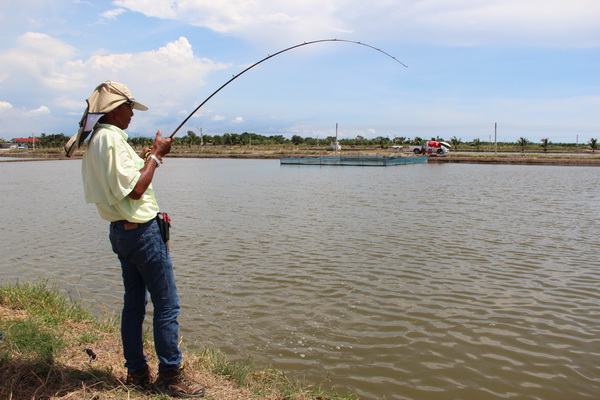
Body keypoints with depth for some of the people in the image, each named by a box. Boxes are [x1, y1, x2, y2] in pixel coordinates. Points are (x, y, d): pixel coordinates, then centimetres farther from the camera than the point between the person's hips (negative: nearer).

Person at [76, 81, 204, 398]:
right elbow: (134, 190, -21)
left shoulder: (94, 142, 14)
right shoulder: (112, 138, -17)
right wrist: (156, 156, -11)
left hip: (121, 230, 10)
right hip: (141, 230, -10)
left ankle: (136, 373, 25)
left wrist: (149, 158, 13)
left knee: (134, 303, 15)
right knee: (166, 305, -2)